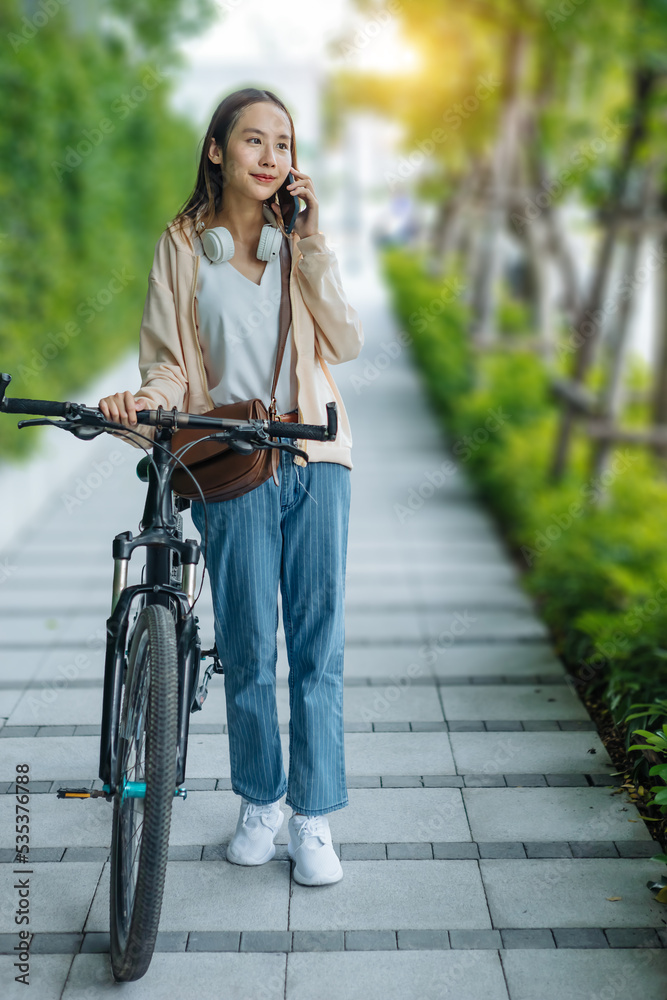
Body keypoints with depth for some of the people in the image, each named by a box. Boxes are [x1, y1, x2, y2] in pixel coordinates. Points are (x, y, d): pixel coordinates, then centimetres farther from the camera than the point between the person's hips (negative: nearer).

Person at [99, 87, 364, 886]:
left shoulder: (298, 242, 11)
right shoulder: (184, 247, 6)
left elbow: (344, 342, 0)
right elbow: (170, 363, 5)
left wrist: (311, 242, -4)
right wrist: (144, 400, -17)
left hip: (315, 459, 2)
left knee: (317, 645, 1)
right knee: (248, 647, 2)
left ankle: (313, 816, 13)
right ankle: (259, 801, 24)